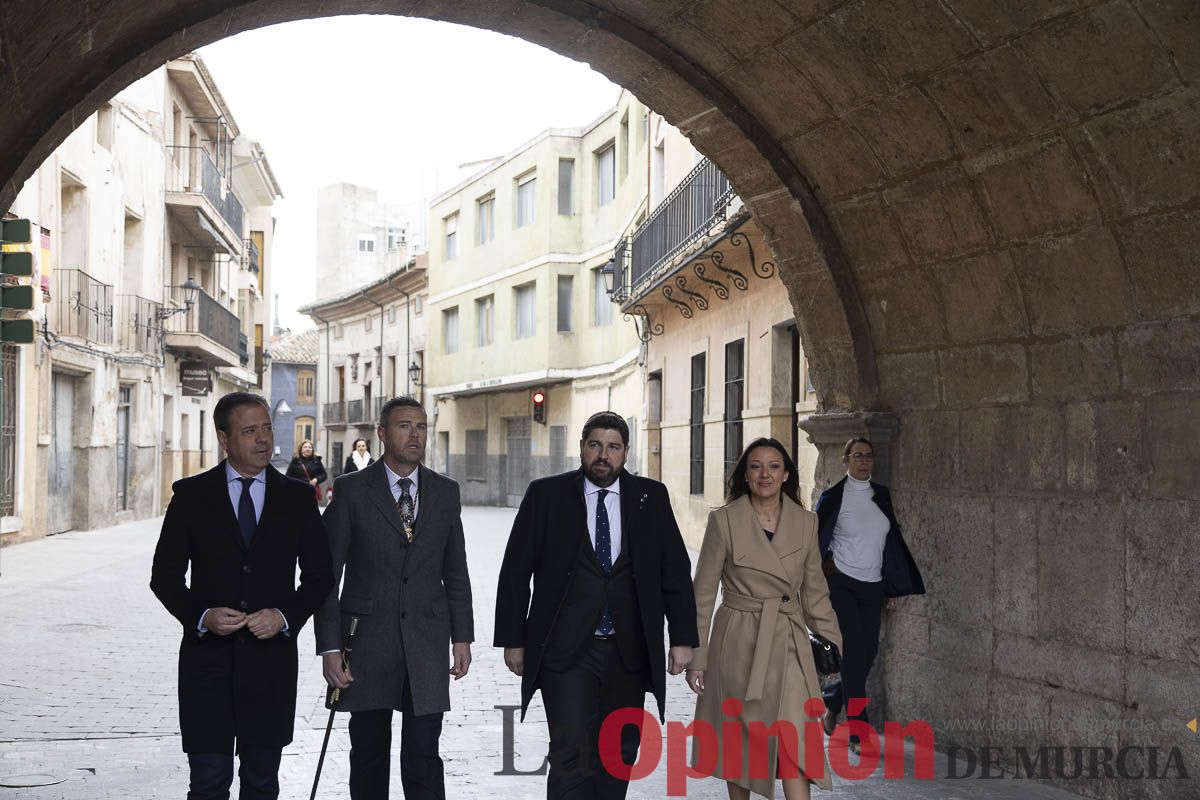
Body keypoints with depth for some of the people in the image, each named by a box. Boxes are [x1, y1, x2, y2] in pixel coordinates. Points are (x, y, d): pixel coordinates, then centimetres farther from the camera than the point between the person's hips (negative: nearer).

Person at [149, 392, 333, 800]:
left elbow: (319, 574, 7)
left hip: (271, 658, 2)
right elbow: (165, 575, 2)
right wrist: (201, 616, -15)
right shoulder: (191, 494, 1)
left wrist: (285, 616, -11)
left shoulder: (297, 497, 5)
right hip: (208, 659, -2)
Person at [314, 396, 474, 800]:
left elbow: (456, 572, 12)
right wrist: (329, 646, -8)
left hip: (427, 644, 1)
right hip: (367, 642, -1)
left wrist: (462, 637, 6)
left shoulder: (445, 492, 8)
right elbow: (327, 574, -2)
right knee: (369, 754, 10)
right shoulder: (351, 490, -2)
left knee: (423, 755, -3)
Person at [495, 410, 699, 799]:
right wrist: (512, 639, -2)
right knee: (571, 753, -9)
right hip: (566, 651, -3)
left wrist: (683, 638, -1)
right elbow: (515, 572, 1)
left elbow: (675, 572, 5)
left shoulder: (651, 497, 4)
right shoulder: (546, 495, -1)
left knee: (619, 754, 11)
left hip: (628, 653, 3)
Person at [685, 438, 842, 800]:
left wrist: (835, 648, 8)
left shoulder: (805, 522, 3)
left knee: (794, 744, -10)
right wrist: (696, 658, -3)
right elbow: (703, 594, -2)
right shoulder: (724, 520, -6)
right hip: (739, 645, -1)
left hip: (789, 646, 2)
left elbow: (815, 594, 11)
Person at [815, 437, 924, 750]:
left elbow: (892, 539, 15)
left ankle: (831, 701, 32)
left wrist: (895, 585, 14)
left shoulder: (881, 495, 9)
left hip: (873, 587, 5)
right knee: (855, 653, -10)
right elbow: (816, 542, -2)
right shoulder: (833, 497, -5)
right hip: (842, 584, -5)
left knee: (868, 655, 6)